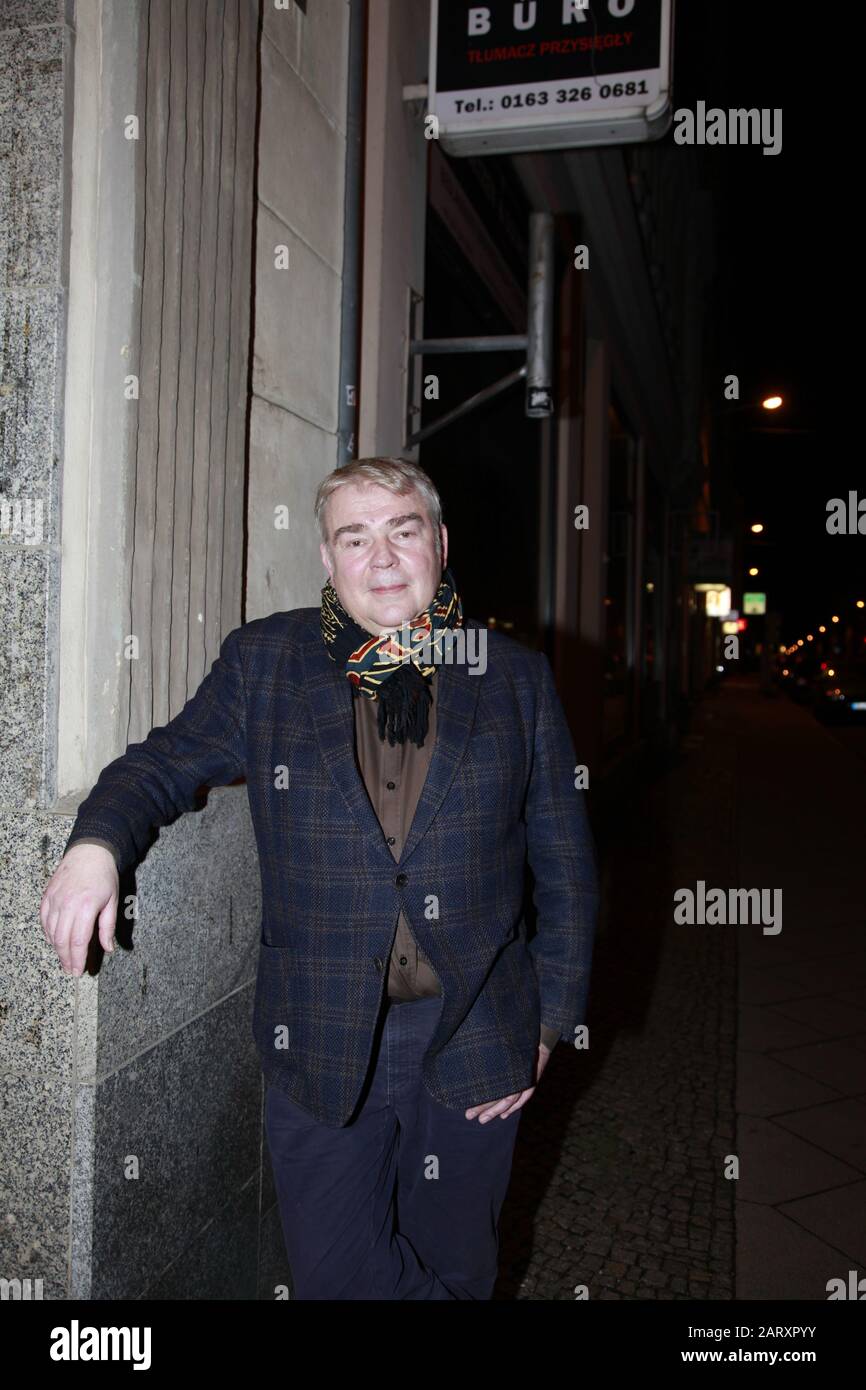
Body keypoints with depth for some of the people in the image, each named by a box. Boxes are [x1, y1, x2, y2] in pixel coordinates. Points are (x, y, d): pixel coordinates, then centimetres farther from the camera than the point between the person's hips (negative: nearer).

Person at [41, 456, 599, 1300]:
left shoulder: (515, 678, 0)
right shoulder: (264, 662, 0)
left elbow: (566, 867, 3)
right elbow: (167, 764, 7)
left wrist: (551, 1022, 1)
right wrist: (96, 844, -14)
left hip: (475, 1048, 1)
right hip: (321, 1048, 0)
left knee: (455, 1266, 19)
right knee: (333, 1275, 10)